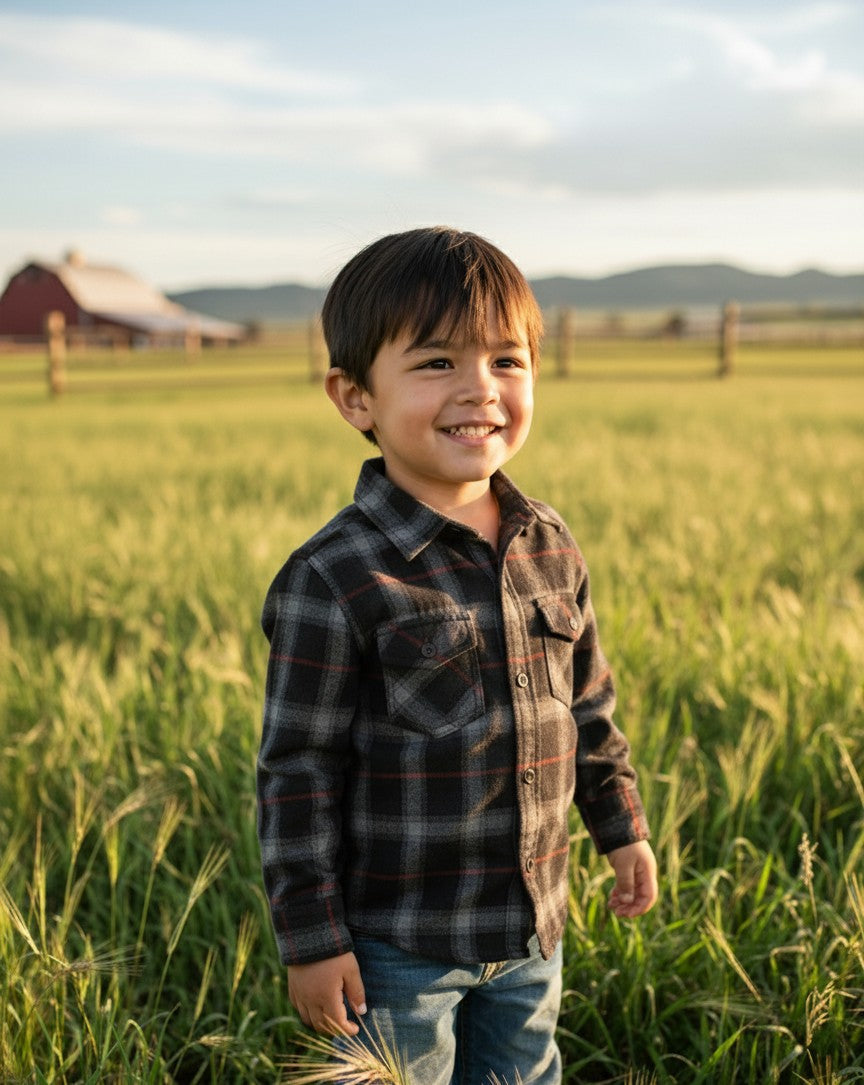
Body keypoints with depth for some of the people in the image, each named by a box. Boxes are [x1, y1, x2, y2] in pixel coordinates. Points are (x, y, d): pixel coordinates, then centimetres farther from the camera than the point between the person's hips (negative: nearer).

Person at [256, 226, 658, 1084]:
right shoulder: (332, 581, -19)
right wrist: (311, 939, -13)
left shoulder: (550, 550, 0)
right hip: (396, 947, -5)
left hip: (531, 929, 6)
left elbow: (588, 705, 13)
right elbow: (298, 769, -15)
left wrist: (622, 827, 17)